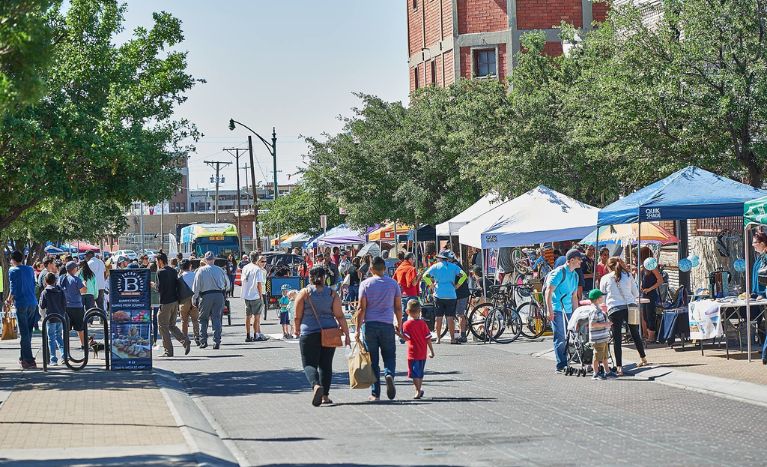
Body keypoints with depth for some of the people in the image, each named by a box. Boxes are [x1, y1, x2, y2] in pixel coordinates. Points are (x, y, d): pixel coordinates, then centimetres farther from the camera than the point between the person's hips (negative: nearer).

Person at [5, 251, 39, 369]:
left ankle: (29, 360, -6)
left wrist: (9, 301, 4)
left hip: (21, 303, -6)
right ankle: (23, 357, 23)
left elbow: (13, 288, -10)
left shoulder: (13, 270, -5)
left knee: (24, 333, -3)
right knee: (28, 332, 14)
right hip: (33, 303, 6)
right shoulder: (30, 269, 12)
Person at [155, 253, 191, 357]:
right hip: (175, 301, 7)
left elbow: (160, 288, -16)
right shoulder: (174, 271, 10)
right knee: (172, 325, 17)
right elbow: (177, 285, 12)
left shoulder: (161, 272, -13)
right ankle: (185, 340, -2)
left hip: (165, 303, -7)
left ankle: (168, 351, 2)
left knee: (163, 327, 3)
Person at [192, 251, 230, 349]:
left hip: (206, 296, -2)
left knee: (203, 319, 10)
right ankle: (217, 342, -4)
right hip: (219, 295, 2)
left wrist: (195, 299, 4)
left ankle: (203, 341, 4)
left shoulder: (201, 270, 0)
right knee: (217, 318, 3)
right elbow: (227, 284, 17)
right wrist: (224, 291, 35)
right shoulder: (220, 270, 6)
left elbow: (196, 286, -2)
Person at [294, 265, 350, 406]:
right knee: (326, 364, 14)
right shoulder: (332, 294, 3)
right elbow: (340, 316, -2)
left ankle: (316, 385, -28)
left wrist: (297, 330, 16)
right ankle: (325, 395, 12)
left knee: (309, 363, -1)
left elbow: (298, 316, -1)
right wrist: (346, 334, 2)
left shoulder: (304, 293, -3)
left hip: (309, 333, -3)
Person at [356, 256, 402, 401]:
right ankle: (389, 374, -21)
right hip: (387, 324, 1)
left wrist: (358, 329, -2)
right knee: (389, 356, 11)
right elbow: (398, 307, 8)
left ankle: (375, 393, 3)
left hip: (369, 324, -1)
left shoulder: (365, 284, -1)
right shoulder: (393, 284, 5)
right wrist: (399, 325, 19)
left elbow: (361, 309, -4)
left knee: (372, 360, 4)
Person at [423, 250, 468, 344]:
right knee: (450, 318, 2)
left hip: (439, 295, 0)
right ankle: (452, 338, 0)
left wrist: (431, 285, 1)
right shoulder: (453, 266, 6)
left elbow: (425, 276, -7)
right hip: (451, 295, 0)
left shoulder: (435, 266, 2)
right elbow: (464, 275, -3)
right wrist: (457, 285, 2)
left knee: (438, 318, 5)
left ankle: (438, 338, 6)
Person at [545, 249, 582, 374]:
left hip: (568, 309, 8)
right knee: (560, 338, -8)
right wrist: (550, 311, -19)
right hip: (557, 309, -8)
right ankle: (561, 365, -7)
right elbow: (549, 292, -14)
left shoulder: (575, 275, 15)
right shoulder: (559, 272, -10)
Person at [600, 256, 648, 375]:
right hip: (630, 307, 2)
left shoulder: (605, 279, 5)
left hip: (614, 309, -2)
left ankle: (619, 367, -10)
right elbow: (636, 293, 13)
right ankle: (643, 359, 33)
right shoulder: (628, 276, 9)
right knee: (635, 334, 20)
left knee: (617, 338, -2)